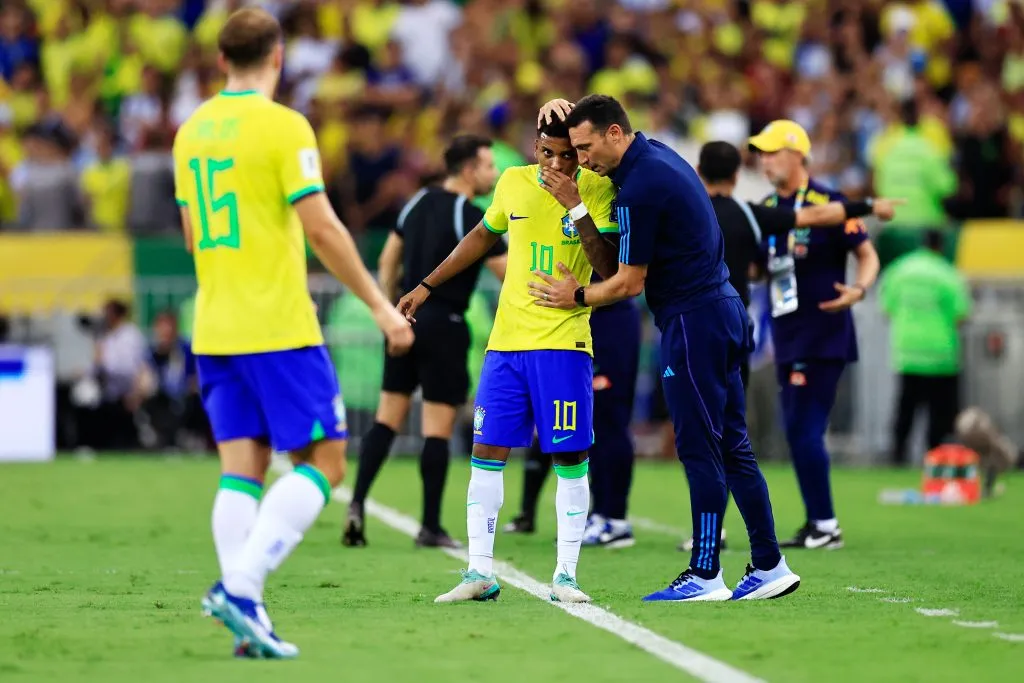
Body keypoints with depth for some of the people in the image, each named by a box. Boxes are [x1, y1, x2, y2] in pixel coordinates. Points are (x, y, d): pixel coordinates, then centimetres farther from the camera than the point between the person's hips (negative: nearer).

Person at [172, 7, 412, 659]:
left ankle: (248, 619, -2)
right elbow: (321, 227, -15)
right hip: (279, 328, -7)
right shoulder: (283, 126, -11)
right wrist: (380, 305, -8)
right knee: (323, 460, 0)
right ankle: (241, 584, -16)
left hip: (214, 329, 7)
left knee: (241, 469, 6)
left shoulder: (192, 130, 10)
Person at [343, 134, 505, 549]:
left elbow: (388, 261, 14)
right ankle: (431, 527, 1)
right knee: (438, 428, -1)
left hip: (407, 317, 6)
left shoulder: (419, 203, 9)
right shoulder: (472, 219, -12)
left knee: (387, 418, 10)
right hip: (444, 325, -6)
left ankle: (357, 504, -3)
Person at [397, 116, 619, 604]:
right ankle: (480, 573, 5)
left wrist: (576, 207, -21)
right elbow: (483, 236, 24)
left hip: (564, 342, -4)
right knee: (486, 452, 1)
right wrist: (427, 286, 26)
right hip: (506, 339, 4)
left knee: (569, 458, -4)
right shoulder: (514, 183, 7)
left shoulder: (597, 189, -5)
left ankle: (565, 574, 3)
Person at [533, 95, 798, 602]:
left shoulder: (639, 189, -18)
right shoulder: (657, 156, 11)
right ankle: (769, 567, 12)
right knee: (731, 448, 10)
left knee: (699, 450, -6)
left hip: (693, 322, -10)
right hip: (721, 310, 10)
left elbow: (629, 283, -13)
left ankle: (705, 575, -4)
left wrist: (576, 297, 3)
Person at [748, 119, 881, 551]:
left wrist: (858, 290, -24)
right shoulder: (766, 208, 11)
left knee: (806, 430, -10)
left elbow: (868, 255, -7)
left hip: (824, 337, -8)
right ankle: (817, 523, 16)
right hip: (787, 338, 8)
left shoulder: (827, 204, -10)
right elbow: (758, 268, 22)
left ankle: (826, 526, -3)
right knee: (796, 432, 8)